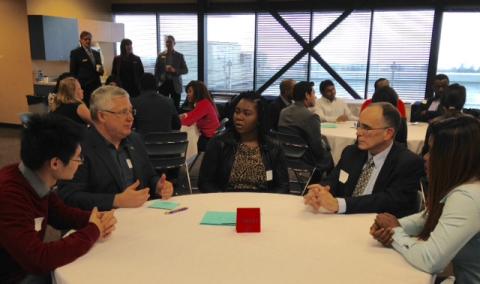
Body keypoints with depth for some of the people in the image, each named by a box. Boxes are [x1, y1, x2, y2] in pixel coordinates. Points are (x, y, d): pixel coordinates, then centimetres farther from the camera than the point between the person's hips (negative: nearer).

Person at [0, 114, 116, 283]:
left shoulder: (38, 181, -7)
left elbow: (60, 213, 9)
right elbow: (37, 260, -34)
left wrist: (95, 220, -10)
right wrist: (93, 231, -23)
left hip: (29, 268, 7)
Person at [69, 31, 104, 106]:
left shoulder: (96, 53, 17)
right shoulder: (75, 53, 2)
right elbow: (73, 72, 0)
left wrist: (100, 70, -3)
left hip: (96, 86, 5)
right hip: (83, 88, -5)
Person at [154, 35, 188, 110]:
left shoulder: (179, 56, 5)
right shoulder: (160, 55, 8)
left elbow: (185, 70, 3)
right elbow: (157, 71, 9)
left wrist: (174, 70, -14)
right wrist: (156, 84, 2)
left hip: (175, 84, -1)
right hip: (163, 84, 1)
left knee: (176, 107, 0)